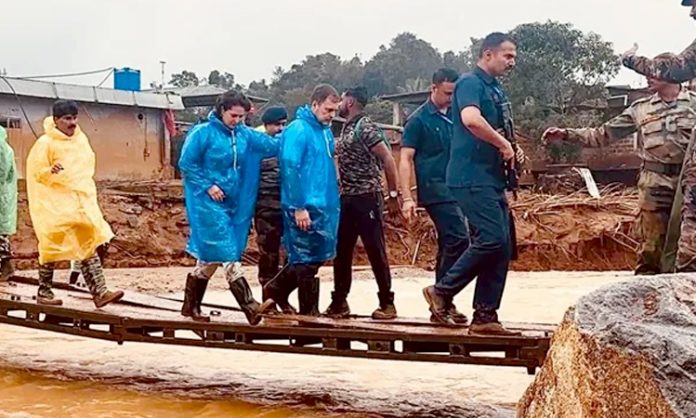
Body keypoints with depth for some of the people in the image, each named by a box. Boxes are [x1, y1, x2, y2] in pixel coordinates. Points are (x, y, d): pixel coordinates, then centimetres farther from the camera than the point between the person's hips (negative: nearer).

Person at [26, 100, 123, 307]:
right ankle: (44, 292, 16)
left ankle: (99, 292, 0)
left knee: (89, 246, 2)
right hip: (55, 205, -6)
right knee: (52, 247, 2)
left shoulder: (81, 139, 8)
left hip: (81, 202, 6)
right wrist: (50, 171, -30)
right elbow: (35, 172, -11)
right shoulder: (45, 143, -11)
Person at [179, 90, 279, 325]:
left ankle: (191, 305, 26)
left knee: (210, 256, 13)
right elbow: (186, 164, -8)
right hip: (209, 204, -7)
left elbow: (273, 145, 3)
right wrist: (208, 186, -13)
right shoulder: (203, 133, -9)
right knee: (229, 256, -10)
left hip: (234, 204, 7)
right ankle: (251, 308, -12)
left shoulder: (245, 135, 7)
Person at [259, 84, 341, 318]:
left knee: (316, 256, 14)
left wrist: (333, 199, 18)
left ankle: (276, 290, 27)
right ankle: (309, 313, 12)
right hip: (305, 208, -9)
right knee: (308, 259, 1)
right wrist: (298, 207, -22)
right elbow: (290, 169, -19)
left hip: (324, 205, 9)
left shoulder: (325, 130, 12)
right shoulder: (298, 130, -14)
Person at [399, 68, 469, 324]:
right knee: (459, 239, -18)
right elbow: (406, 160, -6)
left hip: (455, 189, 7)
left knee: (449, 245, 9)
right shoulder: (419, 120, -3)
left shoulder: (454, 116, 14)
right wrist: (407, 198, -14)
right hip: (435, 189, -7)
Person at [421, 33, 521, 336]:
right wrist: (503, 144, -18)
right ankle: (442, 291, -2)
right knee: (492, 239, -16)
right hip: (472, 177, -9)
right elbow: (471, 119, -29)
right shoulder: (470, 83, -8)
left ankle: (485, 317, 8)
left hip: (492, 179, 9)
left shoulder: (496, 90, 20)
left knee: (502, 248, 5)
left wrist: (509, 149, 13)